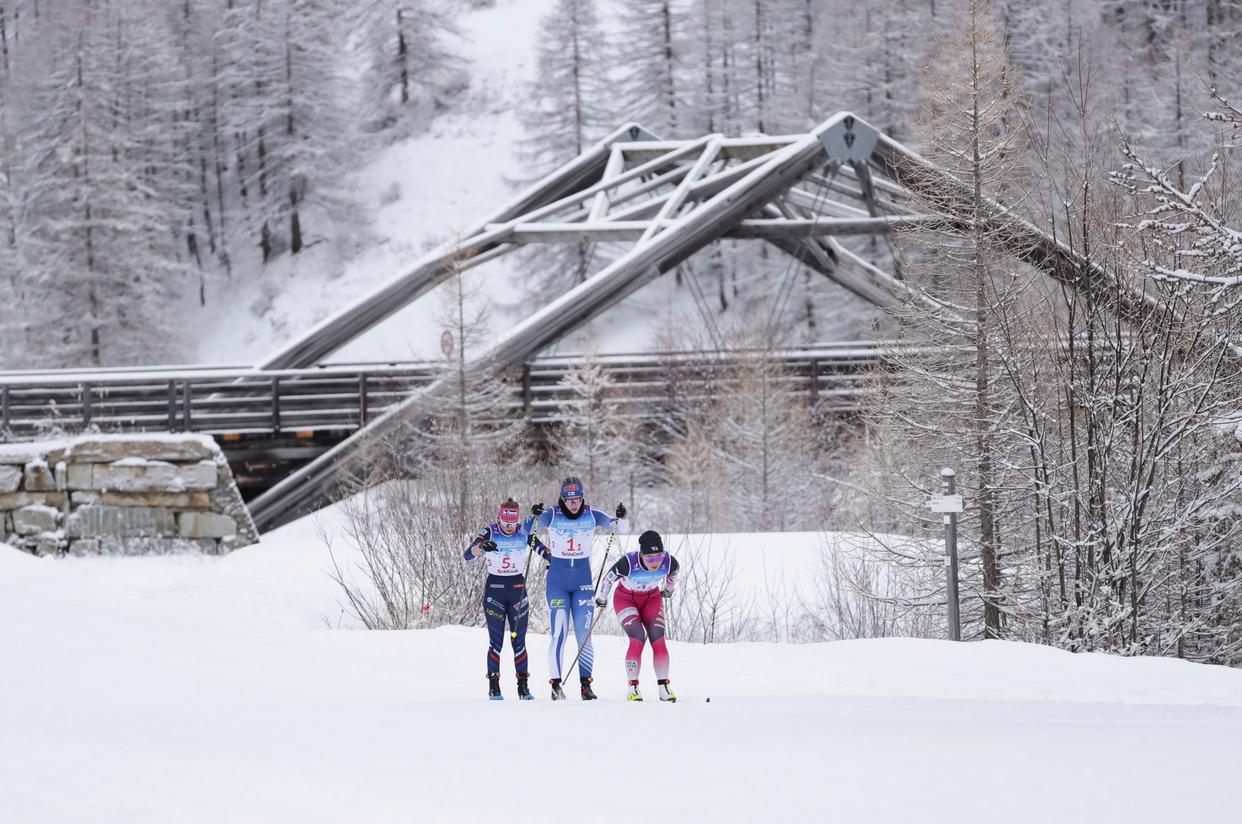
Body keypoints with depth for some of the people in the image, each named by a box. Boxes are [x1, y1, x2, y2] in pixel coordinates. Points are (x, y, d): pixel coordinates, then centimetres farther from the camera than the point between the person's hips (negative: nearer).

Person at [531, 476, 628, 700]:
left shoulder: (592, 516, 0)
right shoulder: (552, 515, -6)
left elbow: (621, 528, 1)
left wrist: (621, 519, -22)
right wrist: (534, 516, -38)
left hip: (583, 581, 2)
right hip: (557, 580, -2)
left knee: (584, 634, 0)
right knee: (559, 633, -10)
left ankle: (585, 684, 4)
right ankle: (555, 684, -6)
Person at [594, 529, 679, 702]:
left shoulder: (669, 562, -26)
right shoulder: (628, 563, -35)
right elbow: (608, 579, -16)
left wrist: (668, 590, 19)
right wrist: (601, 600, 2)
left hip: (652, 599, 3)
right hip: (626, 599, -3)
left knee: (658, 640, -11)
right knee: (637, 638, -20)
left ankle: (664, 688, -4)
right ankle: (633, 688, -12)